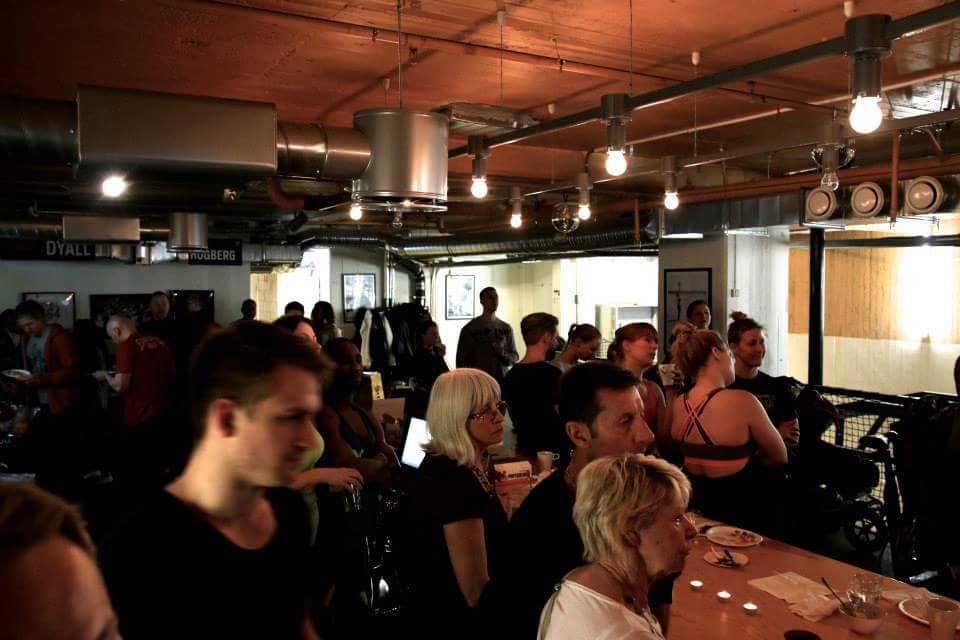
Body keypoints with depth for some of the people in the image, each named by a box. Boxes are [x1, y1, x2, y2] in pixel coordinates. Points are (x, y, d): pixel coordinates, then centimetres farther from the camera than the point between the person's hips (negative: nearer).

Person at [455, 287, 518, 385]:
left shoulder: (506, 328, 10)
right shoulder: (469, 328, 0)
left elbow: (515, 358, 12)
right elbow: (461, 360, 3)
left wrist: (503, 354, -9)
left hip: (502, 383, 3)